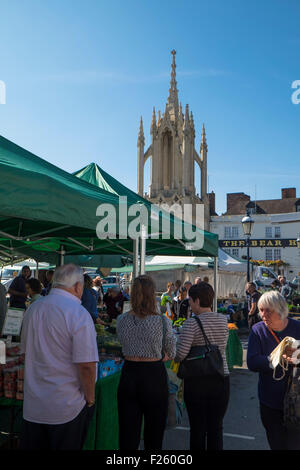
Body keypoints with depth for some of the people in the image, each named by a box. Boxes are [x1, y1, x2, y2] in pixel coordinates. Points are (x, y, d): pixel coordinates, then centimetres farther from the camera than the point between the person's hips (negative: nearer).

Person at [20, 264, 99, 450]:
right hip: (67, 406, -6)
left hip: (32, 404, 6)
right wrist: (90, 398, -6)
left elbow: (26, 351, 13)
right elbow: (87, 365, -22)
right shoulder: (79, 314, -20)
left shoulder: (32, 309, 2)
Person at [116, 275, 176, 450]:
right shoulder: (163, 321, -14)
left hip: (128, 375, 3)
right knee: (154, 435, 15)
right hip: (154, 377, -3)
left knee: (128, 435, 14)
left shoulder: (121, 320, -5)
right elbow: (171, 354, -2)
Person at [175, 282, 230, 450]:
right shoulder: (223, 320, -1)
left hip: (196, 382, -3)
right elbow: (221, 346, 7)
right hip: (221, 380, 4)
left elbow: (181, 353, -20)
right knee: (216, 427, 15)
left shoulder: (192, 323, -16)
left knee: (197, 428, 12)